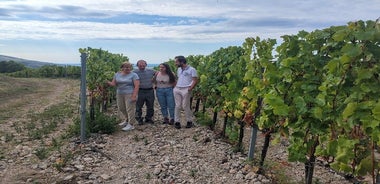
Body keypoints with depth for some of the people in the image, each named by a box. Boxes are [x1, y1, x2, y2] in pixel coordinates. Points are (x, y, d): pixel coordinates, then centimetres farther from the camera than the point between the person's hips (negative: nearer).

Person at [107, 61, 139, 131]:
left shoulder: (133, 75, -4)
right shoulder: (117, 74, 10)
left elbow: (137, 86, -11)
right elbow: (113, 84, 8)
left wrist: (134, 96, -19)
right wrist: (107, 82, -14)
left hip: (129, 94, -5)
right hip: (119, 94, 6)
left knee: (129, 109, -6)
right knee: (121, 108, 12)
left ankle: (131, 124, 3)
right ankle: (126, 121, 32)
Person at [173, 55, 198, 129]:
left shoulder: (191, 69, -5)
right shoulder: (179, 69, 17)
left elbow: (195, 81, -7)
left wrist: (190, 89, -15)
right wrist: (175, 86, 11)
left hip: (185, 90, -6)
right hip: (177, 89, 6)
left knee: (185, 106, -5)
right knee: (177, 106, 5)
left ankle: (189, 121, 11)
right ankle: (177, 122, 11)